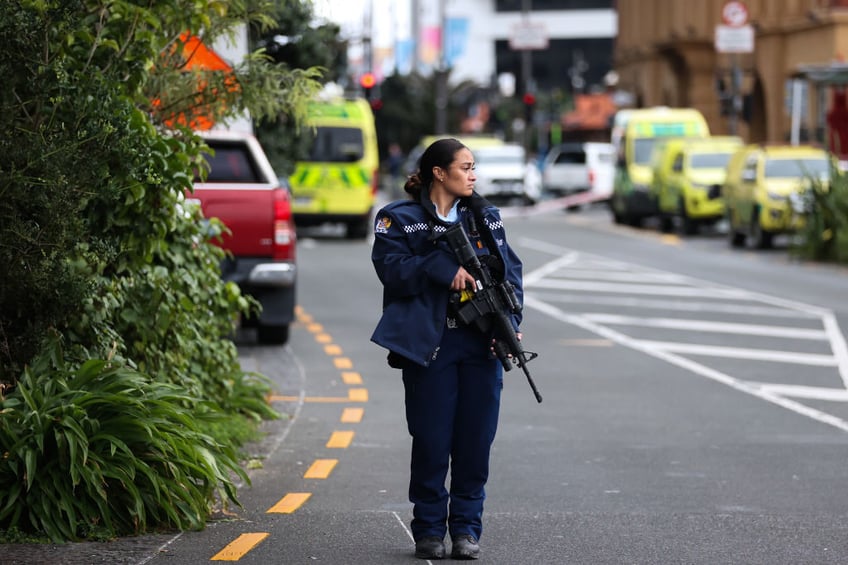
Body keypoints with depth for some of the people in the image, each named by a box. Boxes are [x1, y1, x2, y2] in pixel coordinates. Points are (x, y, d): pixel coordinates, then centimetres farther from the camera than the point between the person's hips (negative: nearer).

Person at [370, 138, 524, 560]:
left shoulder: (485, 217, 14)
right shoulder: (399, 220, 2)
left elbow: (510, 269, 9)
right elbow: (392, 268, -11)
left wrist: (509, 321, -5)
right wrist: (444, 269, -20)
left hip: (481, 344, 4)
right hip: (428, 343, -3)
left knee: (475, 438, 4)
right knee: (431, 439, 0)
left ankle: (466, 526, 14)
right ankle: (429, 528, 11)